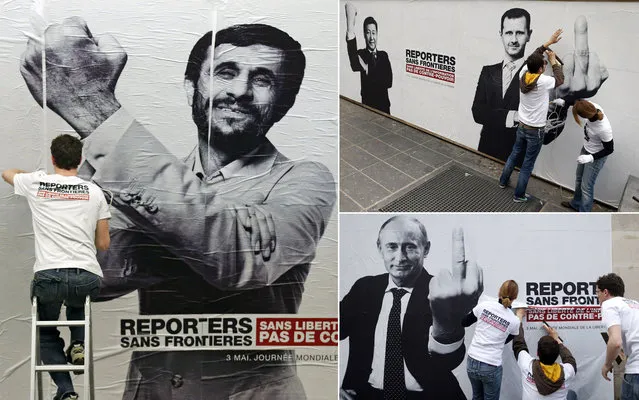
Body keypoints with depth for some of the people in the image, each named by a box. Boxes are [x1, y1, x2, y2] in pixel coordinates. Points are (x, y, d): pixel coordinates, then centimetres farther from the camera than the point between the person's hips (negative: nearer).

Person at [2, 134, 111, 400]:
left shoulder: (35, 184, 7)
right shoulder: (94, 192, 9)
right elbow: (103, 244, 13)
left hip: (48, 277, -2)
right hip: (87, 279, 2)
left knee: (46, 332, 24)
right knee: (76, 302, 40)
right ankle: (78, 343, 14)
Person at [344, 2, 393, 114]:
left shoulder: (383, 55, 8)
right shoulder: (361, 54, -3)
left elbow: (389, 82, -7)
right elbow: (355, 66, -31)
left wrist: (368, 70, -17)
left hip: (384, 106, 3)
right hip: (367, 107, -3)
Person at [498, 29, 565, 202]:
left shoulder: (523, 74, -9)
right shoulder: (543, 81, -26)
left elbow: (533, 57, 8)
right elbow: (560, 81, -5)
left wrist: (549, 42, 11)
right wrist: (554, 61, 3)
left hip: (521, 126, 6)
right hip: (535, 131, -6)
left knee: (514, 154, 26)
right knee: (528, 164, 7)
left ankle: (503, 181, 42)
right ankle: (519, 195, 17)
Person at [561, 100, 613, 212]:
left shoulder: (604, 129, -41)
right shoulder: (593, 107, -26)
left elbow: (609, 149, -23)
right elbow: (582, 103, 1)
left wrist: (591, 158, -30)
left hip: (596, 156, -8)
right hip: (586, 150, 8)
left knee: (586, 186, 1)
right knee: (579, 179, 26)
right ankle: (576, 204, 50)